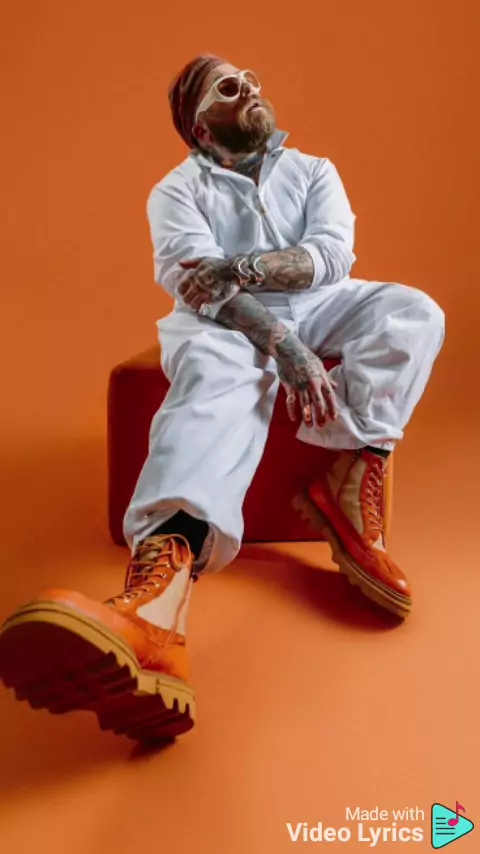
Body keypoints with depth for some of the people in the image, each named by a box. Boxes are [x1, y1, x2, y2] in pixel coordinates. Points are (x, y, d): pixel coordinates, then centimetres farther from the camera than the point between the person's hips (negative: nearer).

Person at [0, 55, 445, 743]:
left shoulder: (314, 170, 16)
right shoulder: (177, 191, 6)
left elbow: (334, 253, -2)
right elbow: (197, 280, -14)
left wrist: (241, 267, -21)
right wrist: (282, 346, -31)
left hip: (316, 307, 5)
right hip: (227, 323, -4)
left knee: (413, 310, -23)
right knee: (218, 372, -40)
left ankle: (351, 485, -37)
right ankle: (158, 596, -68)